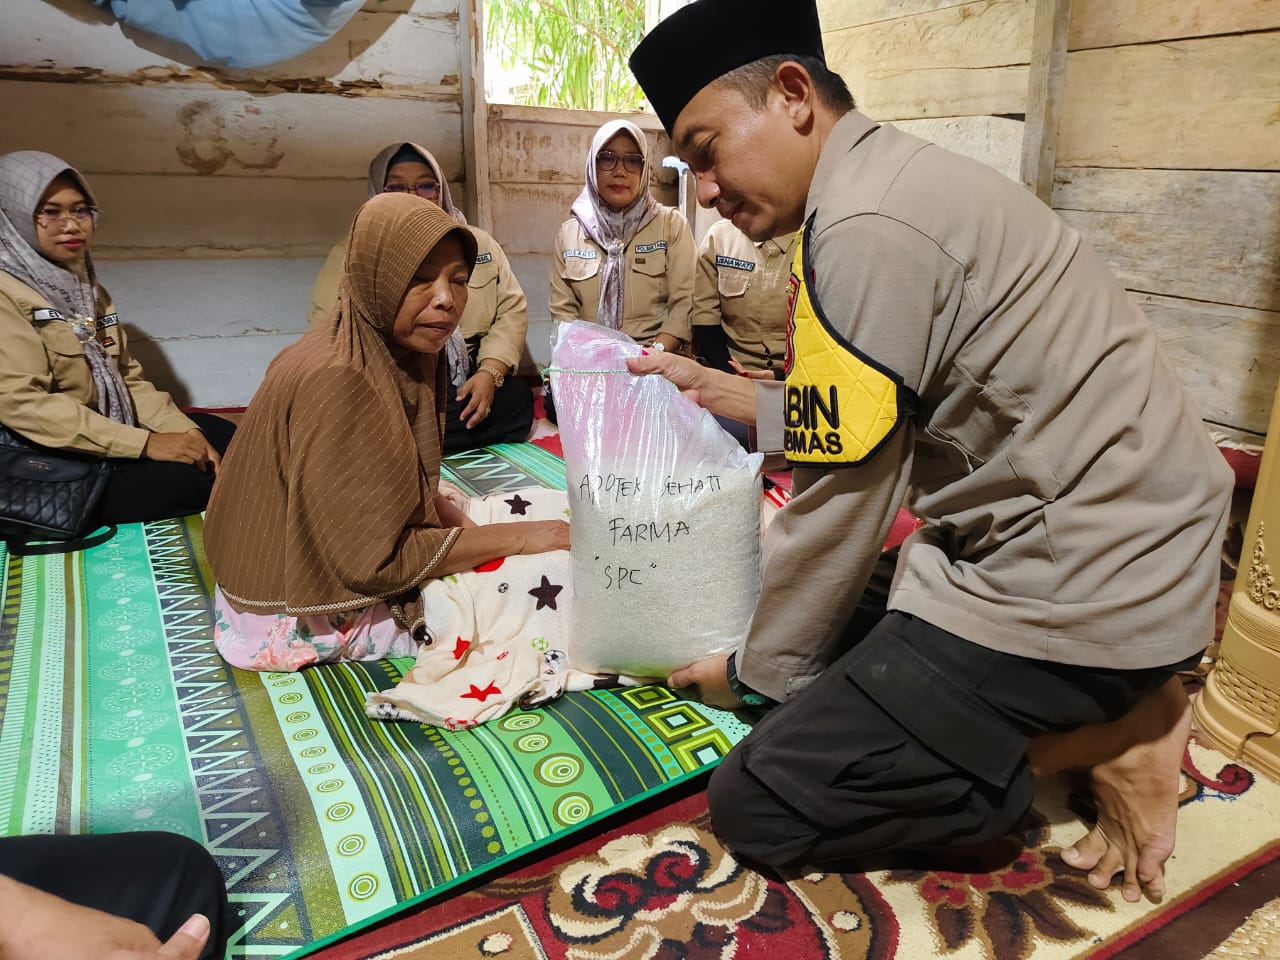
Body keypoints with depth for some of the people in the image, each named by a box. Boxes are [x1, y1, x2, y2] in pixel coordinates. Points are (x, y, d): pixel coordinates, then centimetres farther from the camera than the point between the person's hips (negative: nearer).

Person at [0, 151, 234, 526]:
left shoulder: (82, 284, 14)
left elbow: (128, 377, 11)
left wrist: (185, 431, -7)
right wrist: (145, 444, -27)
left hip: (114, 433, 8)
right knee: (189, 475, -24)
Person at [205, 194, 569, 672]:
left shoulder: (393, 354, -3)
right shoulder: (335, 380, -30)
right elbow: (371, 559, -29)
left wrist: (462, 521, -10)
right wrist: (513, 537, -24)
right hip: (299, 613, -8)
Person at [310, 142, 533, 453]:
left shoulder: (479, 243, 12)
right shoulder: (351, 254, 5)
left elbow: (511, 310, 7)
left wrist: (490, 372, -11)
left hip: (467, 386, 3)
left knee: (516, 398, -26)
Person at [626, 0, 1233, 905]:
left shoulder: (863, 230, -20)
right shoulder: (901, 176, 10)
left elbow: (837, 507, -15)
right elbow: (856, 421, 15)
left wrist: (755, 670, 1)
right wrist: (708, 387, 22)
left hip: (1076, 583, -10)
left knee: (759, 804, -7)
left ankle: (1106, 739, -1)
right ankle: (1117, 703, 13)